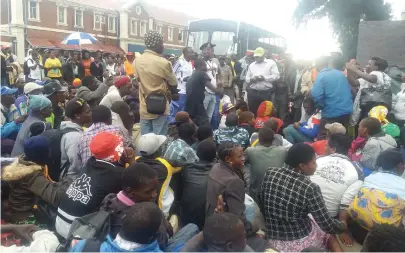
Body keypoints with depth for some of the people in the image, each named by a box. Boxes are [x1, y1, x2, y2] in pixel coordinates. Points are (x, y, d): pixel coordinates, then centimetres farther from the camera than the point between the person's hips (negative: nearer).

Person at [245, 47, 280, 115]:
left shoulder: (271, 63, 4)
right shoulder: (251, 65, 16)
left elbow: (276, 76, -6)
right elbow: (247, 79, 14)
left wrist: (264, 78, -16)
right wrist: (251, 79, -9)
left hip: (266, 93, -3)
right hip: (253, 93, 3)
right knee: (253, 112, 7)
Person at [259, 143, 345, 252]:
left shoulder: (270, 173, -11)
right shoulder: (309, 188, -25)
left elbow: (262, 205, 1)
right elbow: (327, 225, -15)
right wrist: (343, 226, 7)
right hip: (300, 243, -5)